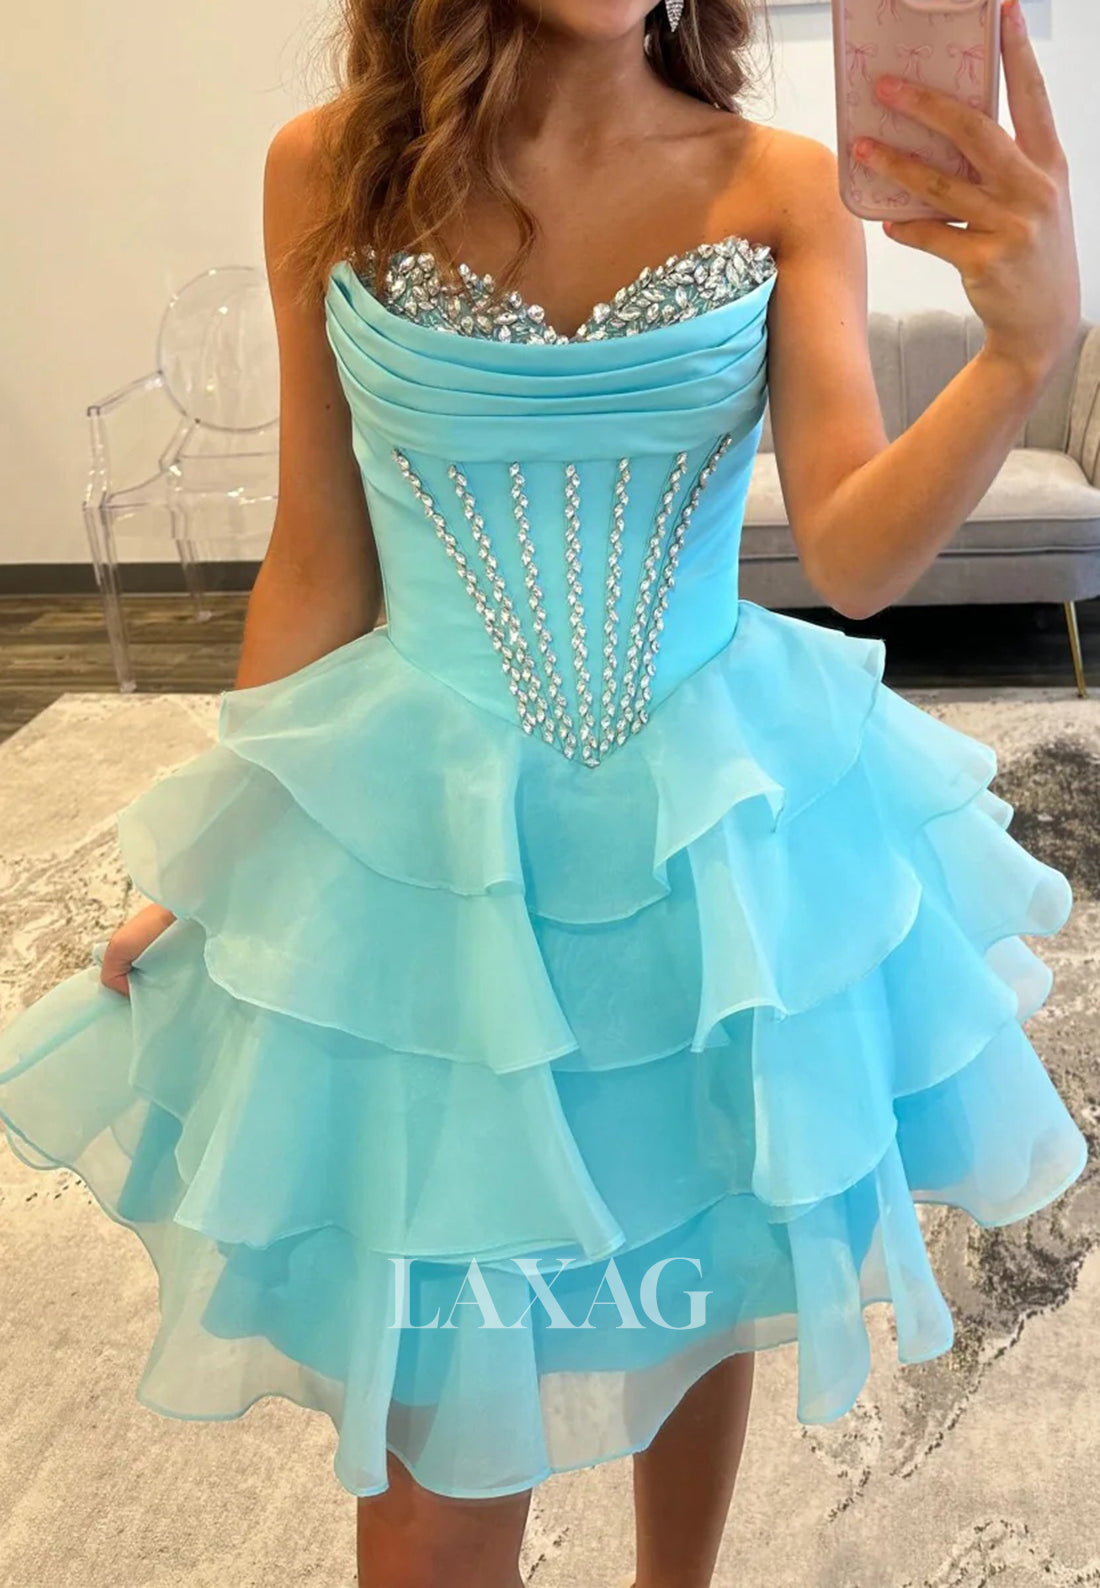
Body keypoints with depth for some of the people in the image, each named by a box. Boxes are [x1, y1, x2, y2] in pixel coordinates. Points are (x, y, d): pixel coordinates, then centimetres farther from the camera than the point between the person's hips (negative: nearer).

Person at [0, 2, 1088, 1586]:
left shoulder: (788, 190, -4)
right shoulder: (328, 172, -4)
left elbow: (855, 553, -14)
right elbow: (319, 562, 1)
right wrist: (220, 858, 5)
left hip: (725, 832, 2)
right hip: (420, 829, -1)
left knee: (700, 1288, 21)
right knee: (436, 1409, 6)